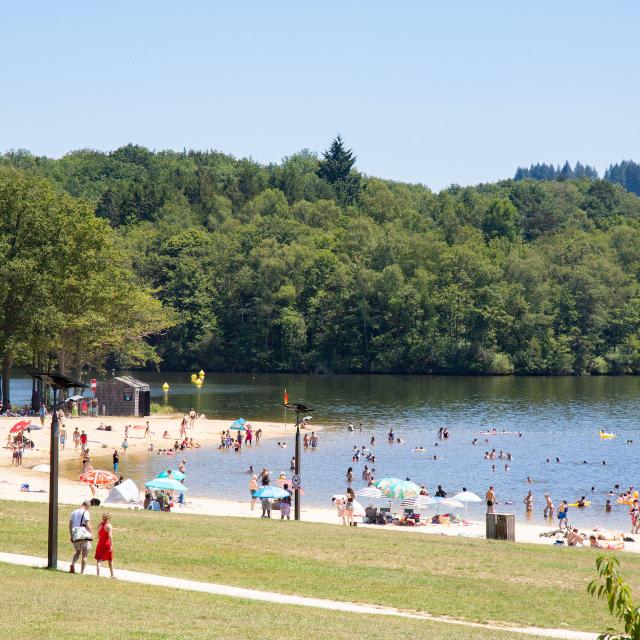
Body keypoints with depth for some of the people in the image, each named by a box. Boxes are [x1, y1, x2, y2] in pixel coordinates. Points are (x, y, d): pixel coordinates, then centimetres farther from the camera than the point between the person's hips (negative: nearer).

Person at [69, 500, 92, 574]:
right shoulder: (86, 513, -7)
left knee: (77, 552, 21)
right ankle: (82, 572, 1)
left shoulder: (74, 513, 13)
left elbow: (70, 525, 15)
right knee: (84, 555, 3)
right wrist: (91, 533, -3)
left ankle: (73, 564, -5)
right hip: (85, 535, -5)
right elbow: (87, 525, -14)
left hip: (75, 536, 5)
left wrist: (71, 536, 20)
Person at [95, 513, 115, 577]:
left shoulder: (100, 525, 6)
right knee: (110, 560, 14)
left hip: (100, 543, 3)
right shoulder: (109, 526, -11)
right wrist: (111, 545, -22)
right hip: (107, 544, -3)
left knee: (99, 560, -2)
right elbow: (110, 536, -21)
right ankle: (112, 574, 25)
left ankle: (98, 573, -20)